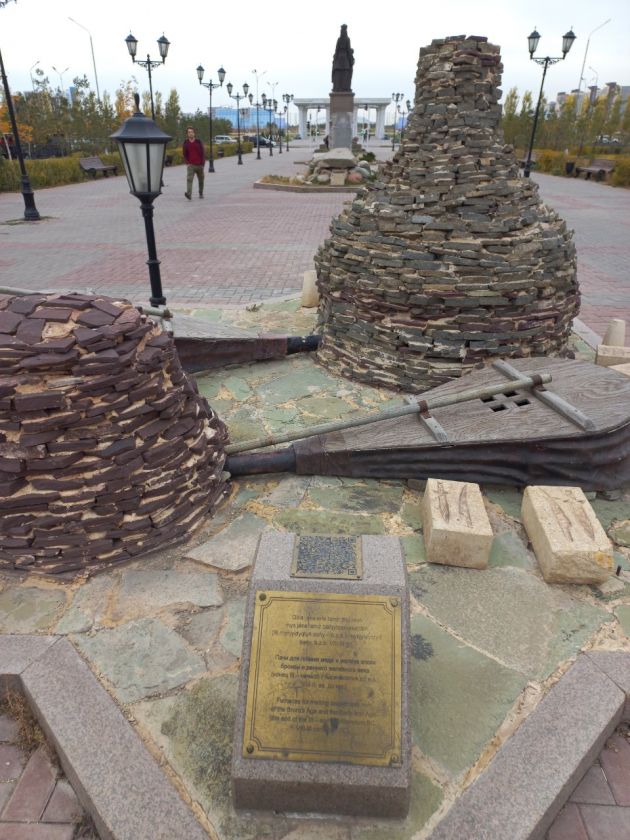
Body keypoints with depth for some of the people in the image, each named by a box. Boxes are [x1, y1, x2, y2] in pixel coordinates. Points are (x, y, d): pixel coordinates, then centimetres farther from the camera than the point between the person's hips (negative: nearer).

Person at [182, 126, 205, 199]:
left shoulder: (199, 142, 2)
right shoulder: (186, 143, 4)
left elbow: (203, 153, 3)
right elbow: (184, 154, 11)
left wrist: (202, 163, -4)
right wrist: (187, 162, 0)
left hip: (199, 165, 1)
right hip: (191, 165, -1)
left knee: (201, 180, 11)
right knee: (189, 179, -19)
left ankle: (201, 193, 31)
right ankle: (189, 194, -31)